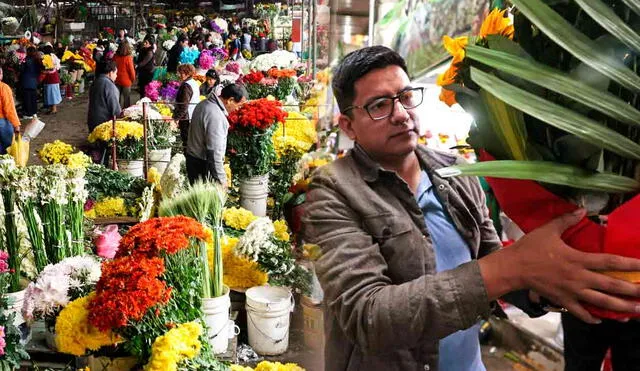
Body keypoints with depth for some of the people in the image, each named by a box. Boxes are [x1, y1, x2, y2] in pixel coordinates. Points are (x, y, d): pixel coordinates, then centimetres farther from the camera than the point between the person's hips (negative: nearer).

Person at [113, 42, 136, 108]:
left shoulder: (115, 57, -6)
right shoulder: (128, 58, -19)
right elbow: (131, 70, -14)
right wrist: (133, 79, 4)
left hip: (117, 80, 4)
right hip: (126, 81, -4)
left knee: (118, 97, 15)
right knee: (126, 98, 9)